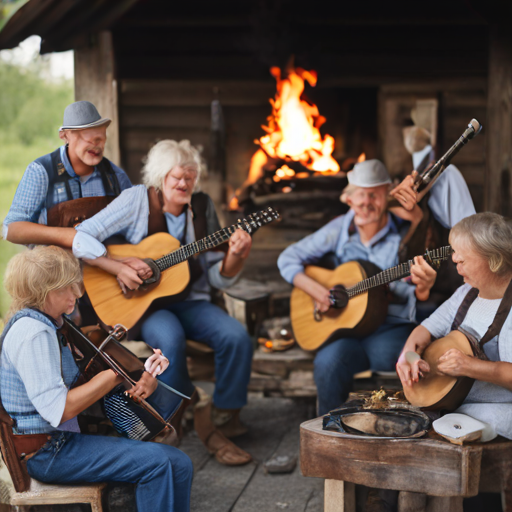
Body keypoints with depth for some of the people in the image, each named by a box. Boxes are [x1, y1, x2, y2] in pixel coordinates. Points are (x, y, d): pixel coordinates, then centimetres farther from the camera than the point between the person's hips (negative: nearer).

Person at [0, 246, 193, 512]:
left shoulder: (48, 324, 13)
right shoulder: (32, 333, -21)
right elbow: (58, 411, -26)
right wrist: (114, 375, -19)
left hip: (60, 439, 10)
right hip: (43, 452, -10)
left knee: (178, 464, 2)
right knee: (157, 462, -21)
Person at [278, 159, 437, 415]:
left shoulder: (403, 233, -3)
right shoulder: (339, 230, 5)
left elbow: (416, 298, -8)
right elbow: (288, 258, 10)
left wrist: (422, 287, -33)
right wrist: (312, 288, -8)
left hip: (393, 327, -2)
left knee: (383, 354, -34)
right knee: (327, 363, -29)